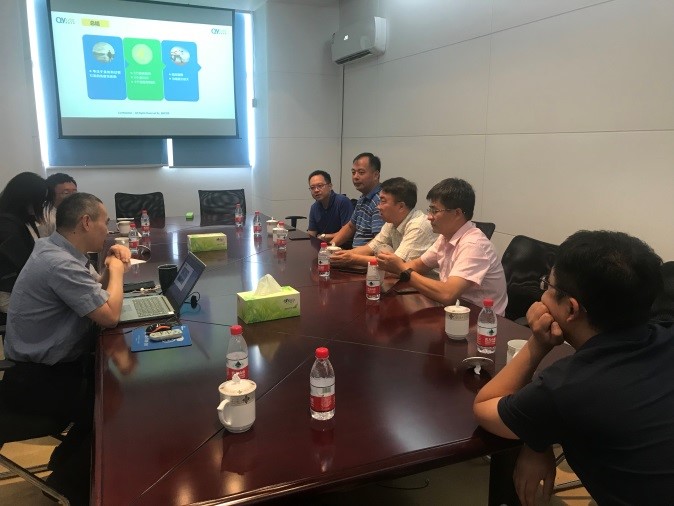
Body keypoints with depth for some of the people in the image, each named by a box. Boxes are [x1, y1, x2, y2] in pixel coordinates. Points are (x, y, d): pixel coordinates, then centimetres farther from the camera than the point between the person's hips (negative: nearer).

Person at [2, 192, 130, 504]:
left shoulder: (59, 249, 3)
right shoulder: (60, 263, -29)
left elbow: (96, 295, 14)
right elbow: (110, 315, -29)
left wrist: (111, 265, -4)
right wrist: (117, 270, -14)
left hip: (50, 365, 10)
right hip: (36, 380, -10)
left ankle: (70, 458, 23)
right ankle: (71, 478, 15)